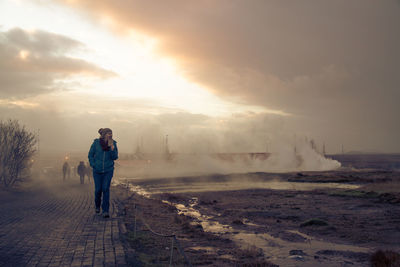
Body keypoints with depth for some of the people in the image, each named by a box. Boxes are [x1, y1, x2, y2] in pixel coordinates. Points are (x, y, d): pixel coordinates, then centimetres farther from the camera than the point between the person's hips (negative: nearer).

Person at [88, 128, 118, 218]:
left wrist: (112, 147, -21)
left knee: (106, 188, -13)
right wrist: (94, 165, -4)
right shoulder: (96, 143, -8)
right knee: (98, 189, 6)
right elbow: (90, 155, 3)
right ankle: (97, 206, 36)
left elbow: (115, 157, -8)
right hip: (97, 171, 0)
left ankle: (105, 211, -9)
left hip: (108, 171, 0)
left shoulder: (113, 143, -5)